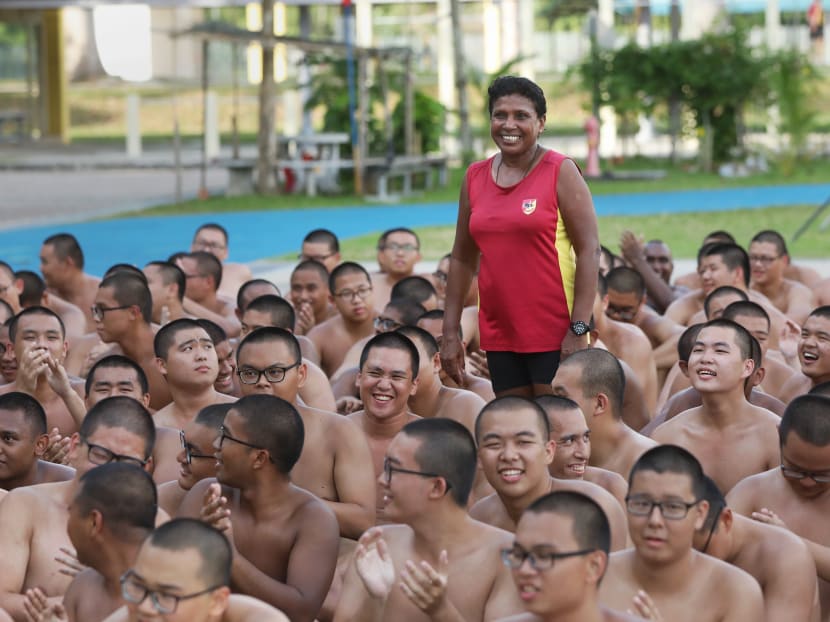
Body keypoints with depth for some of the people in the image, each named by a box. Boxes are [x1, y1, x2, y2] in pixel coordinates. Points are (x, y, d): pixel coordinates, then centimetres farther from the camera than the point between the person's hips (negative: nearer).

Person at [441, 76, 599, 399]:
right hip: (498, 334, 5)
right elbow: (462, 258, 15)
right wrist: (450, 333, 11)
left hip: (554, 334, -5)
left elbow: (589, 251, -9)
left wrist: (578, 330, -16)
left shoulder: (560, 172, -4)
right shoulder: (475, 177, 10)